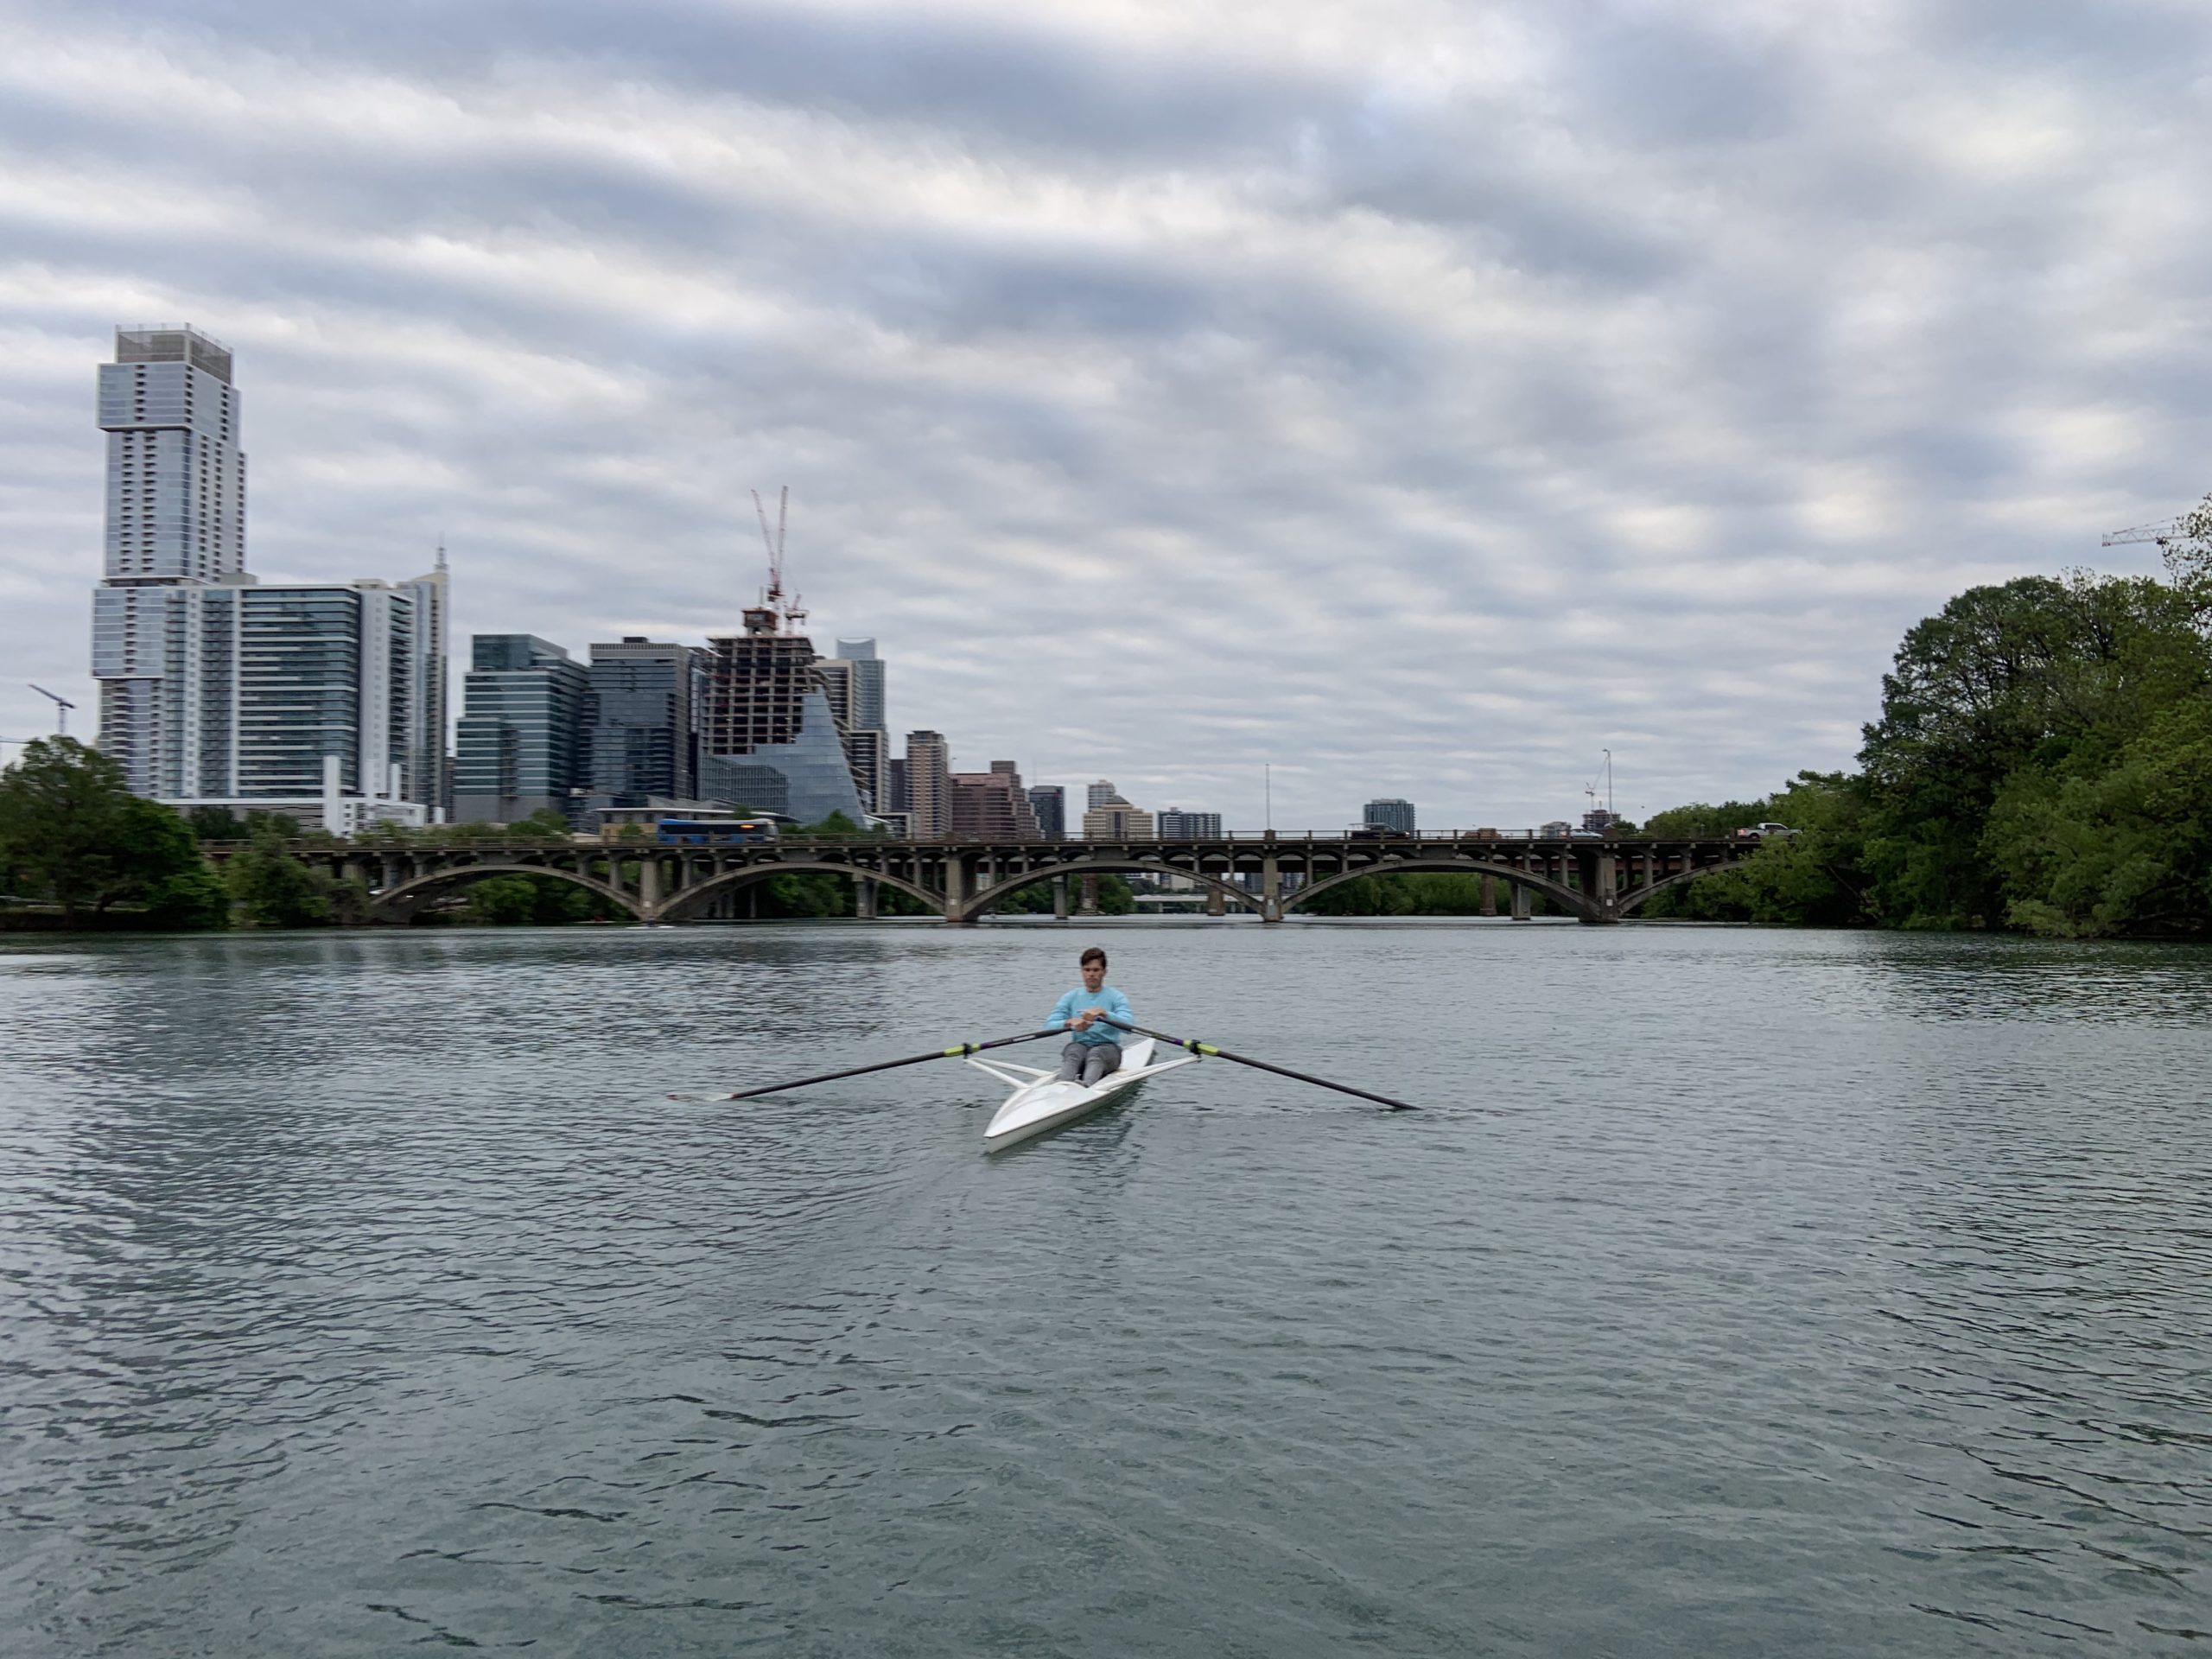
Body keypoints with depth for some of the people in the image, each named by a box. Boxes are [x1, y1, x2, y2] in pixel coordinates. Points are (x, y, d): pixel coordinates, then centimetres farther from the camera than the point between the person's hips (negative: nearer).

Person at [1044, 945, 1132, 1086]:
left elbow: (1129, 1024, -15)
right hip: (1080, 1045, 2)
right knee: (1074, 1051, -33)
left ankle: (1085, 1085, -65)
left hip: (1108, 1048, -2)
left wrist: (1103, 1013, -30)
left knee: (1095, 1053, -35)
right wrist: (1069, 1023, -24)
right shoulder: (1070, 998, 12)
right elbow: (1049, 1026, -2)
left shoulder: (1116, 997, 4)